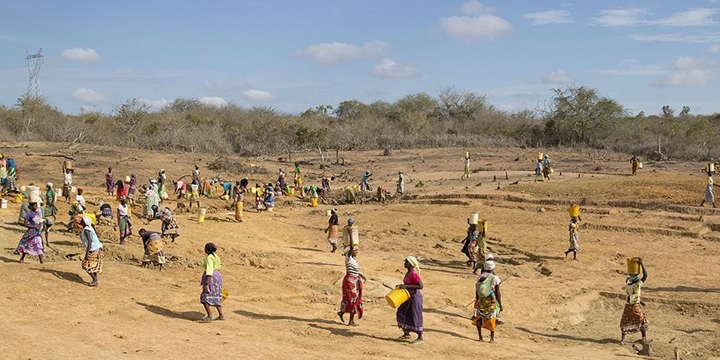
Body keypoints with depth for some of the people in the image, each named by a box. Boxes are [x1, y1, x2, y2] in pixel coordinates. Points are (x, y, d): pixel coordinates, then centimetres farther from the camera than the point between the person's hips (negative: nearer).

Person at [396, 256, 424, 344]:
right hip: (408, 296, 10)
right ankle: (406, 334, 29)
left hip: (415, 297, -10)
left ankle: (420, 338, 7)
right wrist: (402, 286, 3)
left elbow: (420, 286, -29)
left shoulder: (414, 274, -22)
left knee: (415, 317, -4)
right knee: (402, 314, 15)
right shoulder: (408, 273, 6)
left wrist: (406, 286, -29)